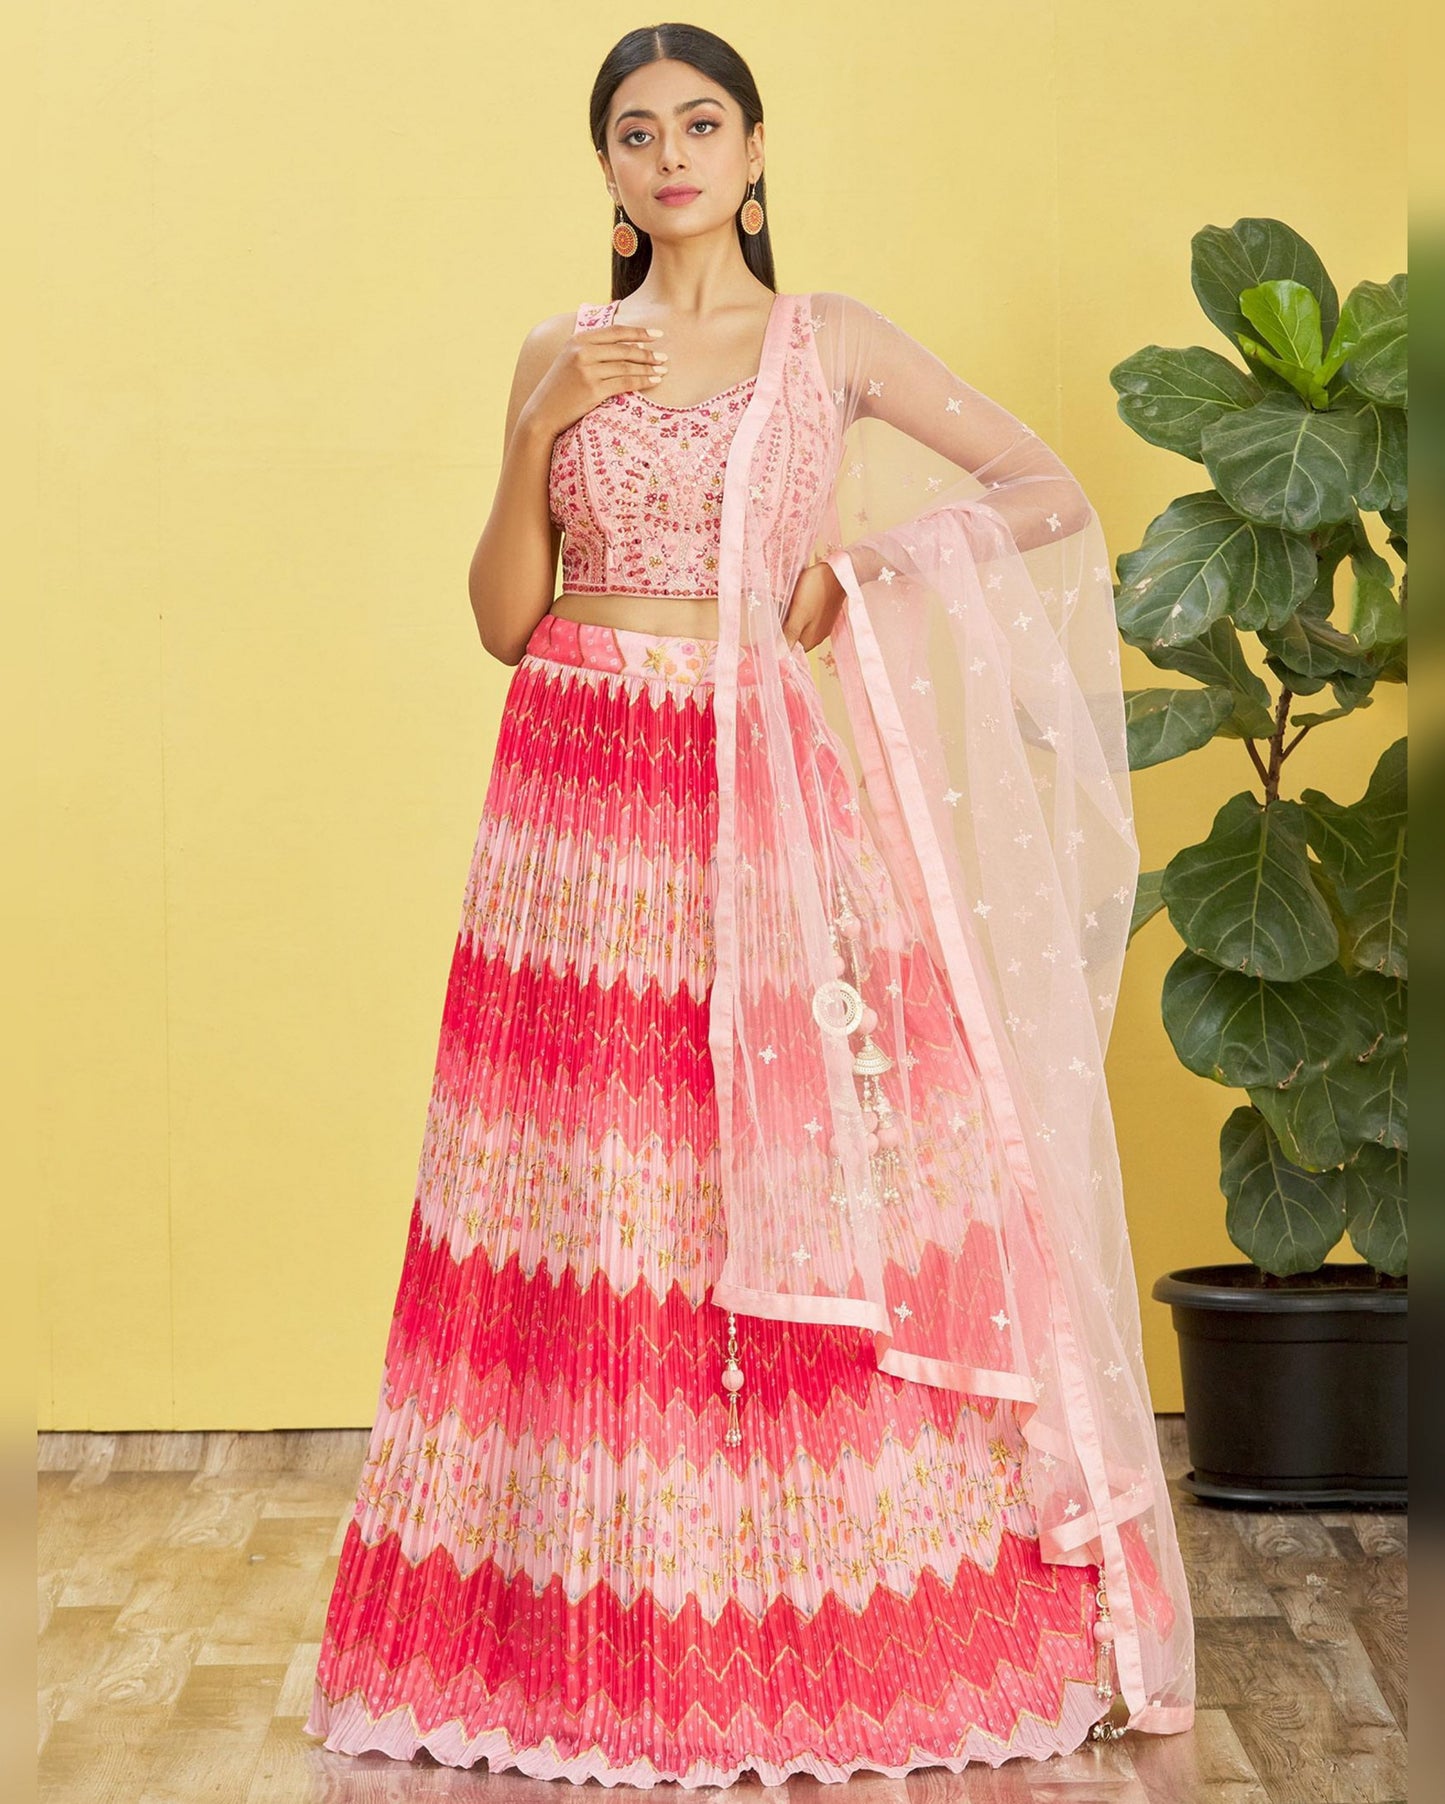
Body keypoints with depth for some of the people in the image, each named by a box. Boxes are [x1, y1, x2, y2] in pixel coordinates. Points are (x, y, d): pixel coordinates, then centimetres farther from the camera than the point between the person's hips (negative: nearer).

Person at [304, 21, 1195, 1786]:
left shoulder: (830, 344, 7)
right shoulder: (559, 357, 12)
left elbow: (1051, 490, 5)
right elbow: (504, 620, 7)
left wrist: (868, 554, -6)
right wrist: (539, 432, -5)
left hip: (771, 804, -1)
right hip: (585, 803, 2)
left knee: (807, 1195, -3)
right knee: (585, 1204, 0)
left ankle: (829, 1630, 9)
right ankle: (590, 1634, 9)